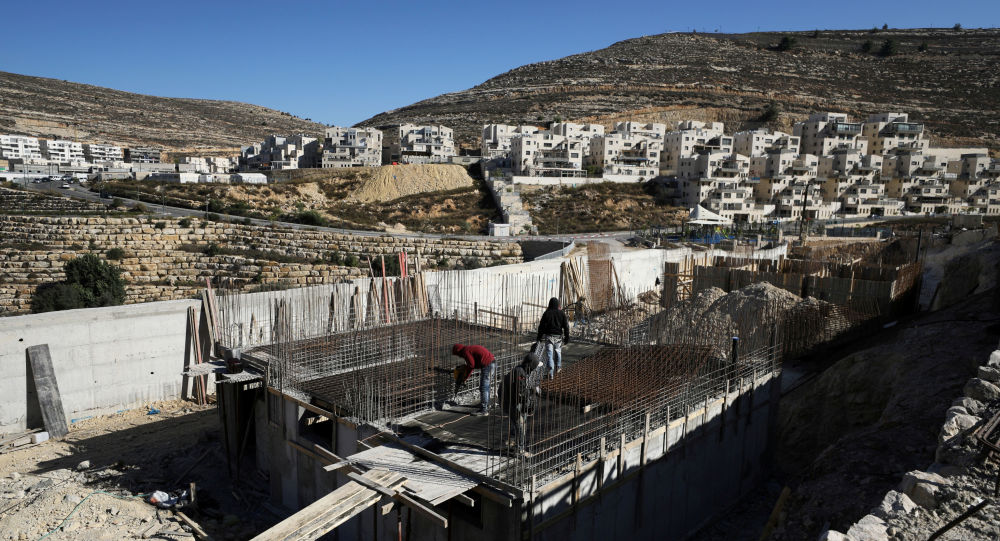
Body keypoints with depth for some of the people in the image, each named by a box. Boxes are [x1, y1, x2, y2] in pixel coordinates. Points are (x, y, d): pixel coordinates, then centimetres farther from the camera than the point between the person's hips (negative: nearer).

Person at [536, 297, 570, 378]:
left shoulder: (546, 313, -5)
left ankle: (550, 373, -6)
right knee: (558, 351, 22)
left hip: (548, 336, -2)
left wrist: (539, 337, 4)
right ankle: (557, 367, 33)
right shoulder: (561, 313, -1)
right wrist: (567, 337, 7)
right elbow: (566, 326, 0)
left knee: (549, 354, -2)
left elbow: (541, 326, -4)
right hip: (558, 336, 2)